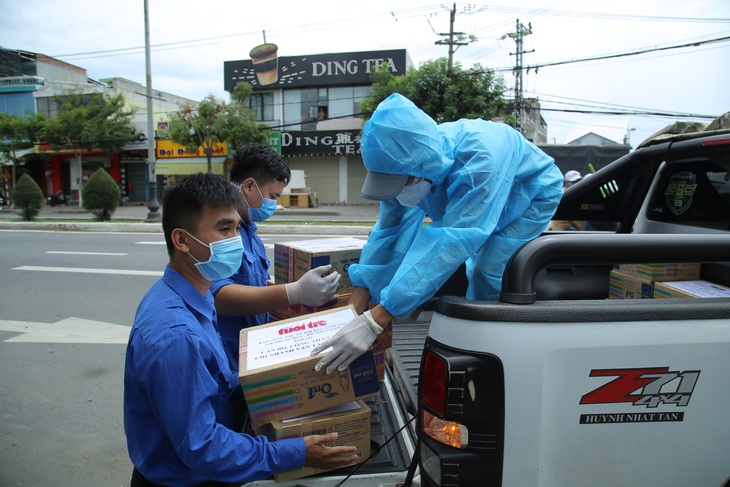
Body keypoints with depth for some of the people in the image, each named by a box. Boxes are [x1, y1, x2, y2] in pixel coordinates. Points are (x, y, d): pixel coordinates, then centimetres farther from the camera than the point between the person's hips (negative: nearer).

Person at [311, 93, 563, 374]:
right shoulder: (407, 164, -25)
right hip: (483, 202, 6)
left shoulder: (481, 159, -46)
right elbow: (389, 232, -18)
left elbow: (452, 242, -53)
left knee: (488, 273, -19)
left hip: (533, 196, -6)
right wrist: (356, 305, -22)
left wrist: (374, 322, -57)